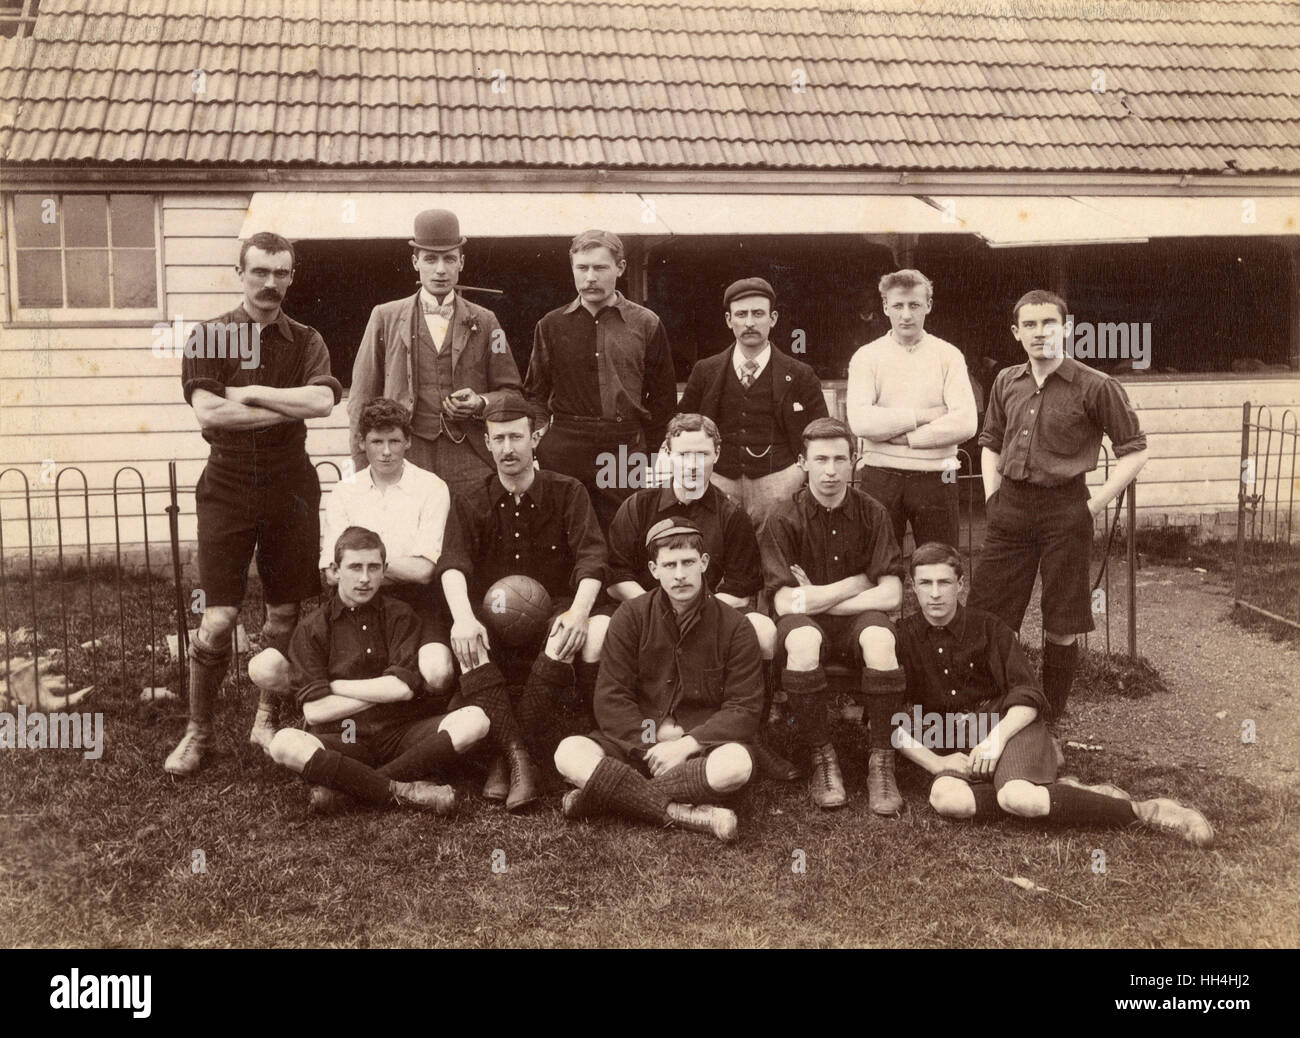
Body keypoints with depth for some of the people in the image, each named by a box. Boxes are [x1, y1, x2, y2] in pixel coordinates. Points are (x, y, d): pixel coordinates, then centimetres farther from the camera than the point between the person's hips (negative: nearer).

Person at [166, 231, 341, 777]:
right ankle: (198, 730, 12)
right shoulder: (210, 335, 2)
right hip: (227, 484, -2)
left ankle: (266, 719, 24)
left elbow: (323, 400, -13)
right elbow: (207, 411, -12)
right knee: (218, 618, -4)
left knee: (285, 614, 8)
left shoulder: (305, 341, 6)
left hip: (290, 485, 2)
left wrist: (250, 392, -13)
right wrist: (289, 408, -11)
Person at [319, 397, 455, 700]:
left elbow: (424, 569, -10)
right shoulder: (343, 492, 8)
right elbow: (332, 574, -1)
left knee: (437, 675, -31)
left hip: (416, 599, -2)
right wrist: (400, 569, -10)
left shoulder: (431, 488, -2)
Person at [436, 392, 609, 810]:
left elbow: (591, 556, -8)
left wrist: (578, 611, -28)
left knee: (569, 635, -36)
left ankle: (508, 758, -32)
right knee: (466, 646, -33)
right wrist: (463, 616, -32)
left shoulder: (567, 492, 5)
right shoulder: (470, 504, 7)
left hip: (551, 610, -1)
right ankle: (520, 756, -36)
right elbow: (452, 562, -10)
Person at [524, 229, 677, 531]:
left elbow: (664, 396, 10)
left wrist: (645, 449, 4)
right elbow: (535, 394, 15)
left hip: (625, 454, -1)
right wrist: (535, 446, 4)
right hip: (562, 453, 1)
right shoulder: (551, 326, 9)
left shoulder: (646, 324, 5)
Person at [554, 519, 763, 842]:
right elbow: (610, 701, -2)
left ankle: (611, 794, -27)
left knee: (736, 763, -35)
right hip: (635, 741, 1)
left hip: (702, 746, -1)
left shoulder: (734, 627, 0)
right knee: (569, 753, -26)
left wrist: (686, 745, -18)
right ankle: (684, 813, -33)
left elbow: (744, 710, -5)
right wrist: (653, 744, -16)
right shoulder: (630, 617, 2)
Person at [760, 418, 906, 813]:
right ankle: (822, 758, -19)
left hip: (856, 619, 1)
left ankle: (881, 759, -19)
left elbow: (891, 595, -8)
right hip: (807, 623, -1)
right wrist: (856, 583, -10)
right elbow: (786, 604, -14)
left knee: (879, 637, -34)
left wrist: (818, 598, -12)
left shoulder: (872, 513, -1)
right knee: (802, 640, -36)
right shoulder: (783, 521, -6)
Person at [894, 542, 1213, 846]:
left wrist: (996, 738, -20)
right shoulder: (903, 638, 5)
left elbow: (1029, 696, -2)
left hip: (1007, 723, -2)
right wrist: (934, 762, -9)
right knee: (945, 798, -35)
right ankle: (1061, 792, -21)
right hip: (957, 747, 2)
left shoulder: (989, 628, 3)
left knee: (1016, 797, -36)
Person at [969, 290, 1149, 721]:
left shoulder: (1096, 387, -7)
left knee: (1060, 628, 5)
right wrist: (992, 496, 9)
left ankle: (1050, 720, 21)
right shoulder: (1006, 383, 8)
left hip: (1064, 510, -4)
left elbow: (1135, 451, -4)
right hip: (1010, 508, 4)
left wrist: (1094, 505, -9)